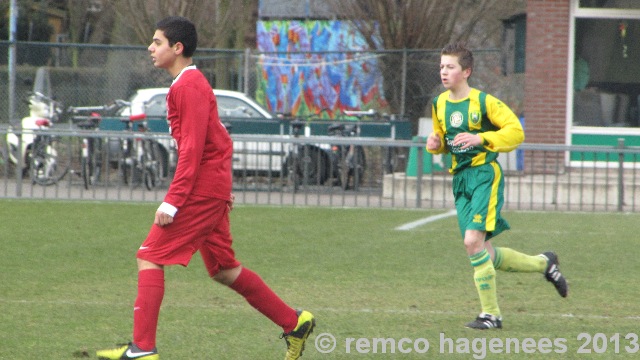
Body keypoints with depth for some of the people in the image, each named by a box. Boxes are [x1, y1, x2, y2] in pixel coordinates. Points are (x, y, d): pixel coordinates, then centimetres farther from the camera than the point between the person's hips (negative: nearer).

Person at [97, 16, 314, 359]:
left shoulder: (188, 86, -14)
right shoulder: (191, 83, 17)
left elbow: (192, 149, -20)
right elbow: (219, 140, 22)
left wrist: (172, 201, -22)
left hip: (202, 188, -10)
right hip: (213, 188, 10)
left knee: (150, 257, -9)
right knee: (223, 269, 15)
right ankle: (294, 322, 20)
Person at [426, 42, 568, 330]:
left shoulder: (484, 101, -8)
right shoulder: (439, 103, 10)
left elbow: (516, 131, -10)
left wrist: (480, 138, -21)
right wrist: (434, 144, 1)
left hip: (485, 175, -7)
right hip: (460, 179, 7)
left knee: (473, 241, -21)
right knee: (487, 256, 5)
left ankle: (490, 314, -11)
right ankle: (544, 264, 30)